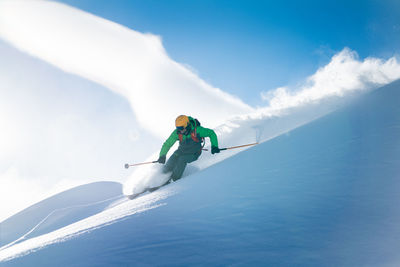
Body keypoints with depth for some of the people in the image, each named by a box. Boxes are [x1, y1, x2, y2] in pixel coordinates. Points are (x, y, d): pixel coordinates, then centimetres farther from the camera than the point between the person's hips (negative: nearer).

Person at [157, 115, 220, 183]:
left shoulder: (196, 130, -27)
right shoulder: (177, 132, -20)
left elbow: (211, 133, -16)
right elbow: (167, 144, -14)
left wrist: (214, 146, -27)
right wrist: (162, 156, -27)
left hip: (193, 154, -3)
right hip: (181, 151, 3)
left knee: (182, 159, -32)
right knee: (169, 166, -13)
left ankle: (174, 180, -18)